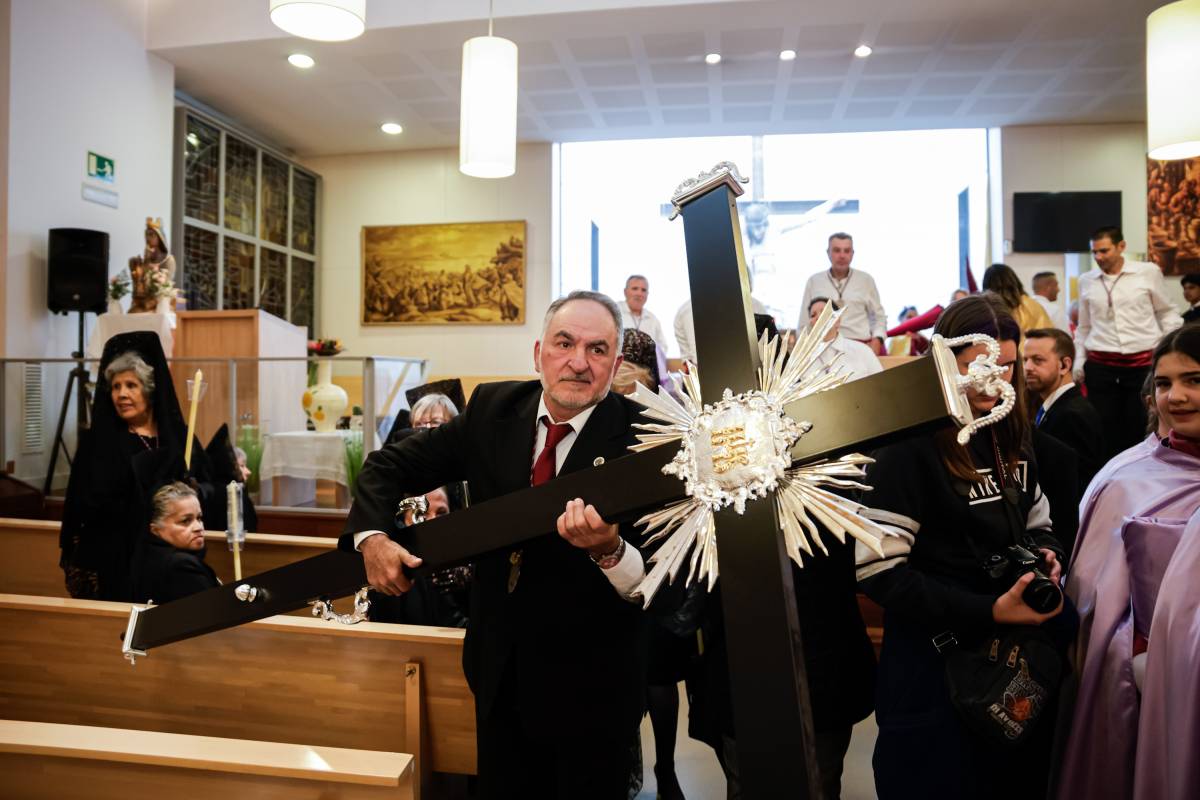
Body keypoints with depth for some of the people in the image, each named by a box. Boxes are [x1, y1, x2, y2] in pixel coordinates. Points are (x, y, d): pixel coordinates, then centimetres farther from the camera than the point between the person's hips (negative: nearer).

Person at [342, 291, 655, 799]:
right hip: (500, 669, 4)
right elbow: (390, 466, 3)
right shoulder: (493, 409, -6)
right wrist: (371, 536, -14)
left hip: (591, 685, -4)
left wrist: (610, 551, -44)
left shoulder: (643, 438, -19)